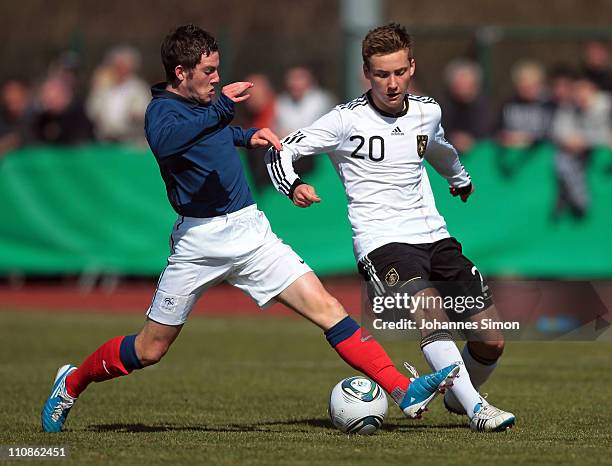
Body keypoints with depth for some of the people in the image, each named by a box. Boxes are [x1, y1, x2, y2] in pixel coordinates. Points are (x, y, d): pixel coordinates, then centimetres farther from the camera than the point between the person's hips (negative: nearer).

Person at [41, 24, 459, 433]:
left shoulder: (206, 104, 12)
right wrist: (220, 109, -44)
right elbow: (164, 143, -38)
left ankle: (404, 391, -14)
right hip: (199, 242, -6)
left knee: (327, 309, -9)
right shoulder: (162, 109, -12)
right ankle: (71, 384, 31)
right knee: (150, 349, 5)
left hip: (250, 231, 6)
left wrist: (248, 136, 21)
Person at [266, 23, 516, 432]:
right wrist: (293, 186, -24)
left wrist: (461, 178, 54)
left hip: (435, 235, 5)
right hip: (381, 241, -5)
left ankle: (458, 396, 29)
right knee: (426, 306, -34)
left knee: (492, 343, -1)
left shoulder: (427, 112, 10)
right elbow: (281, 151, -3)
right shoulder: (347, 120, -6)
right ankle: (477, 410, -35)